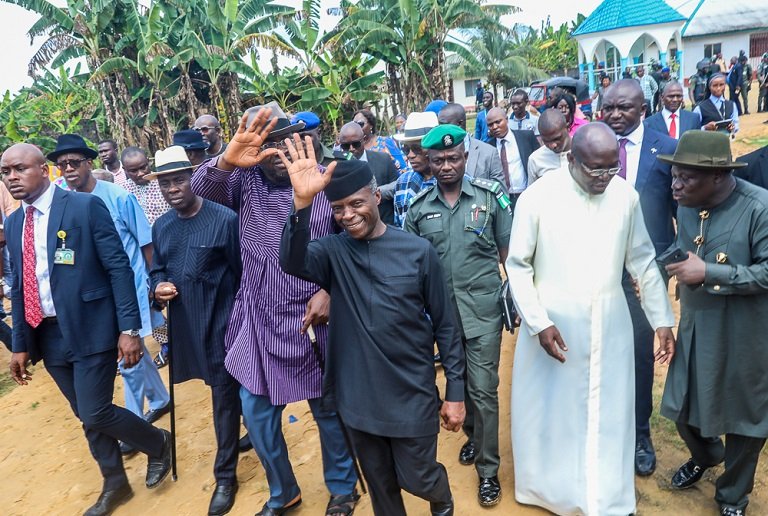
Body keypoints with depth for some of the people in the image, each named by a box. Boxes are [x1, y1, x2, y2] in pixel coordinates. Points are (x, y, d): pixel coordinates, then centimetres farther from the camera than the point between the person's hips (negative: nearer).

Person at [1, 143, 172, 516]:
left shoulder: (86, 206, -10)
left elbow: (119, 268, -13)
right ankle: (115, 484, 33)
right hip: (47, 335, 6)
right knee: (87, 416, 15)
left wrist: (129, 328, -18)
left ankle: (158, 443, 22)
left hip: (90, 329, -6)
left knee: (95, 414, -6)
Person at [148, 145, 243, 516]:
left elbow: (243, 273, -10)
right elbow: (157, 269, 16)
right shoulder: (161, 226, 6)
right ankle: (253, 427, 46)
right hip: (185, 323, 6)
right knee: (223, 388, 19)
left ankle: (225, 475, 18)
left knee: (224, 394, 3)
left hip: (221, 321, -6)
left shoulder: (225, 219, -14)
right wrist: (158, 286, -7)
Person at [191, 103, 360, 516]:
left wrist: (329, 290, -16)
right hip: (259, 321, 3)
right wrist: (226, 160, -40)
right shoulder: (244, 180, -2)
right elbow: (201, 187, -20)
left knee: (329, 408, 12)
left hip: (314, 317, -2)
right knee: (256, 412, 11)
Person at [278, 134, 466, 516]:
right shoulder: (333, 251, -6)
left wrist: (455, 392, -3)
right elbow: (292, 263, -28)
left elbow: (444, 326, -5)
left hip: (412, 394, -2)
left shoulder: (418, 251, -11)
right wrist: (302, 204, -43)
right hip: (358, 396, 2)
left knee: (417, 479, 14)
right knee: (380, 485, 20)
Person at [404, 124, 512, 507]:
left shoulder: (490, 196, -6)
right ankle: (472, 435, 46)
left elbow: (507, 251, 0)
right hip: (441, 311, 3)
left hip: (483, 308, -2)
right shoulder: (418, 207, -2)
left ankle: (488, 470, 19)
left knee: (483, 388, 1)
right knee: (458, 381, 19)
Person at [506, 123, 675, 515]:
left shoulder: (626, 195, -3)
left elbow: (642, 260, 7)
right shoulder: (537, 197, -14)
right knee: (549, 411, 11)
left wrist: (662, 319, 7)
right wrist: (539, 323, -15)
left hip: (609, 326, 3)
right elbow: (518, 265, -8)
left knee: (608, 415, 14)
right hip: (552, 324, -3)